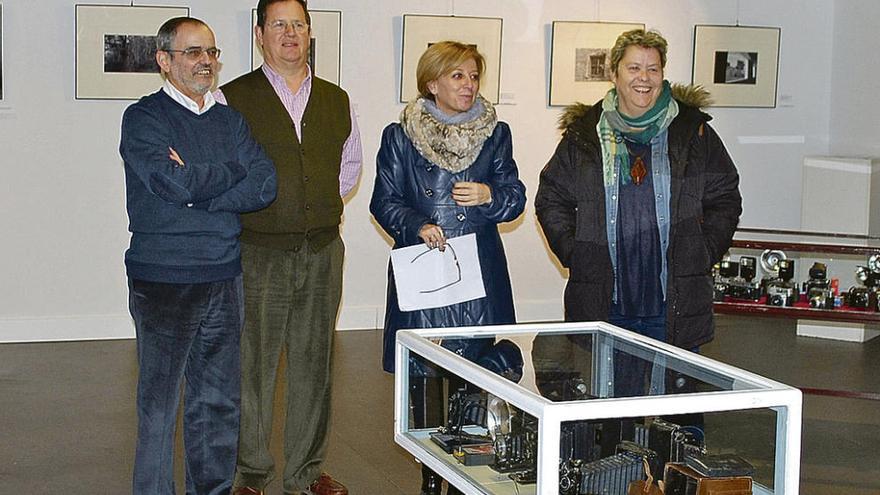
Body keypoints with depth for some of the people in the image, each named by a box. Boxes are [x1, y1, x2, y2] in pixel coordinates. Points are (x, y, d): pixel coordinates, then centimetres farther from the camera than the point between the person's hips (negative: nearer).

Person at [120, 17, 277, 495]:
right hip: (163, 280, -5)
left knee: (220, 402, 12)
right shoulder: (144, 119, -3)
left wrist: (196, 192, -12)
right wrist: (235, 170, -5)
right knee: (159, 403, 2)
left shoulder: (230, 120, 12)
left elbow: (265, 186, -2)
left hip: (224, 277, 5)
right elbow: (175, 185, -19)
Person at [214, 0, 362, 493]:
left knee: (314, 362, 10)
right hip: (259, 251, -4)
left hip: (323, 251, 4)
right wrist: (255, 207, -1)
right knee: (254, 364, 0)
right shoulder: (233, 98, -3)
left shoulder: (336, 100, 10)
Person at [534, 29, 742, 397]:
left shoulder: (693, 131, 5)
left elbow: (725, 200, 11)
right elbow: (551, 199, 13)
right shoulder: (584, 134, 5)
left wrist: (702, 254, 1)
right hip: (605, 303, 0)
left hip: (676, 303, 0)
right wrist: (574, 255, 2)